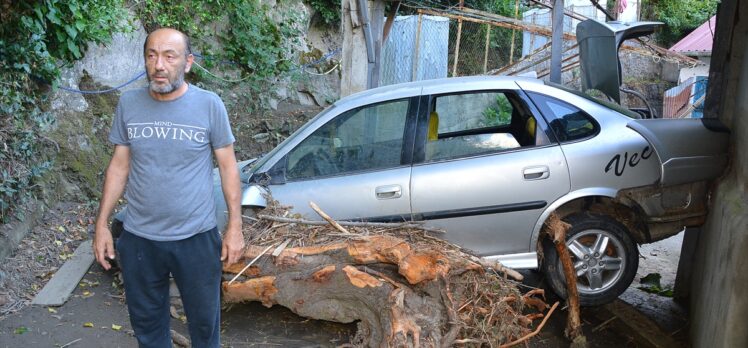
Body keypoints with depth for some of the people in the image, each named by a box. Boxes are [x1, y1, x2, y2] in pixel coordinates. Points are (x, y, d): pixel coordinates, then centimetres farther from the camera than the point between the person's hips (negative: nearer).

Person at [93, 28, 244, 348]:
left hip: (196, 238, -2)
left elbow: (228, 166, -3)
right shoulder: (128, 104, -1)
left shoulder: (209, 105, -9)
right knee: (146, 322, 17)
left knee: (204, 321, 12)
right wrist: (102, 224, 4)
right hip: (138, 239, 3)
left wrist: (235, 226, -6)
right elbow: (119, 166, 6)